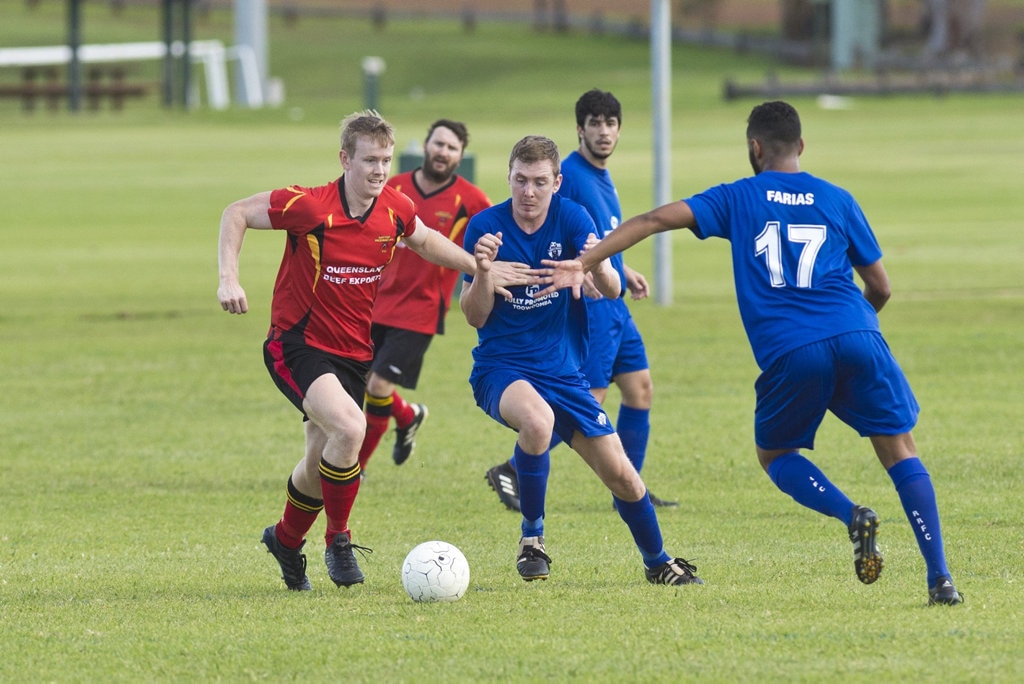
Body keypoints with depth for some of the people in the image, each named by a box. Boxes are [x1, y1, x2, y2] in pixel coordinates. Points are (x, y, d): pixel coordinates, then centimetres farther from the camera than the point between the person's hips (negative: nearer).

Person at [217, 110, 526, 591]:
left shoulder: (395, 209, -4)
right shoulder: (310, 207, -21)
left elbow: (424, 241, 20)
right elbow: (237, 214, -11)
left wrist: (479, 268, 17)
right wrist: (229, 278, -22)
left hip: (353, 352, 6)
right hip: (298, 347, -6)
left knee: (321, 464, 14)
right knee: (348, 427, -30)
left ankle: (286, 539, 44)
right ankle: (338, 539, -10)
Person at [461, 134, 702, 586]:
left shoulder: (571, 219, -6)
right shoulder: (486, 227, -10)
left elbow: (611, 291, -16)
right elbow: (474, 317, -10)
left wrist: (599, 268, -39)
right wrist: (483, 272, -29)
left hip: (561, 370, 3)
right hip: (500, 367, -3)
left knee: (620, 474, 1)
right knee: (538, 420, -37)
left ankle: (658, 562, 28)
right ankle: (532, 536, -17)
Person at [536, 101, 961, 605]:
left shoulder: (737, 199, 14)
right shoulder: (837, 201, 18)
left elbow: (656, 219, 4)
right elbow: (880, 287, 22)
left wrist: (583, 263, 6)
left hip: (790, 354, -1)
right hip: (855, 337, 1)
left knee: (775, 454, 21)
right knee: (899, 449, 9)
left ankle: (850, 513, -7)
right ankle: (940, 578, -5)